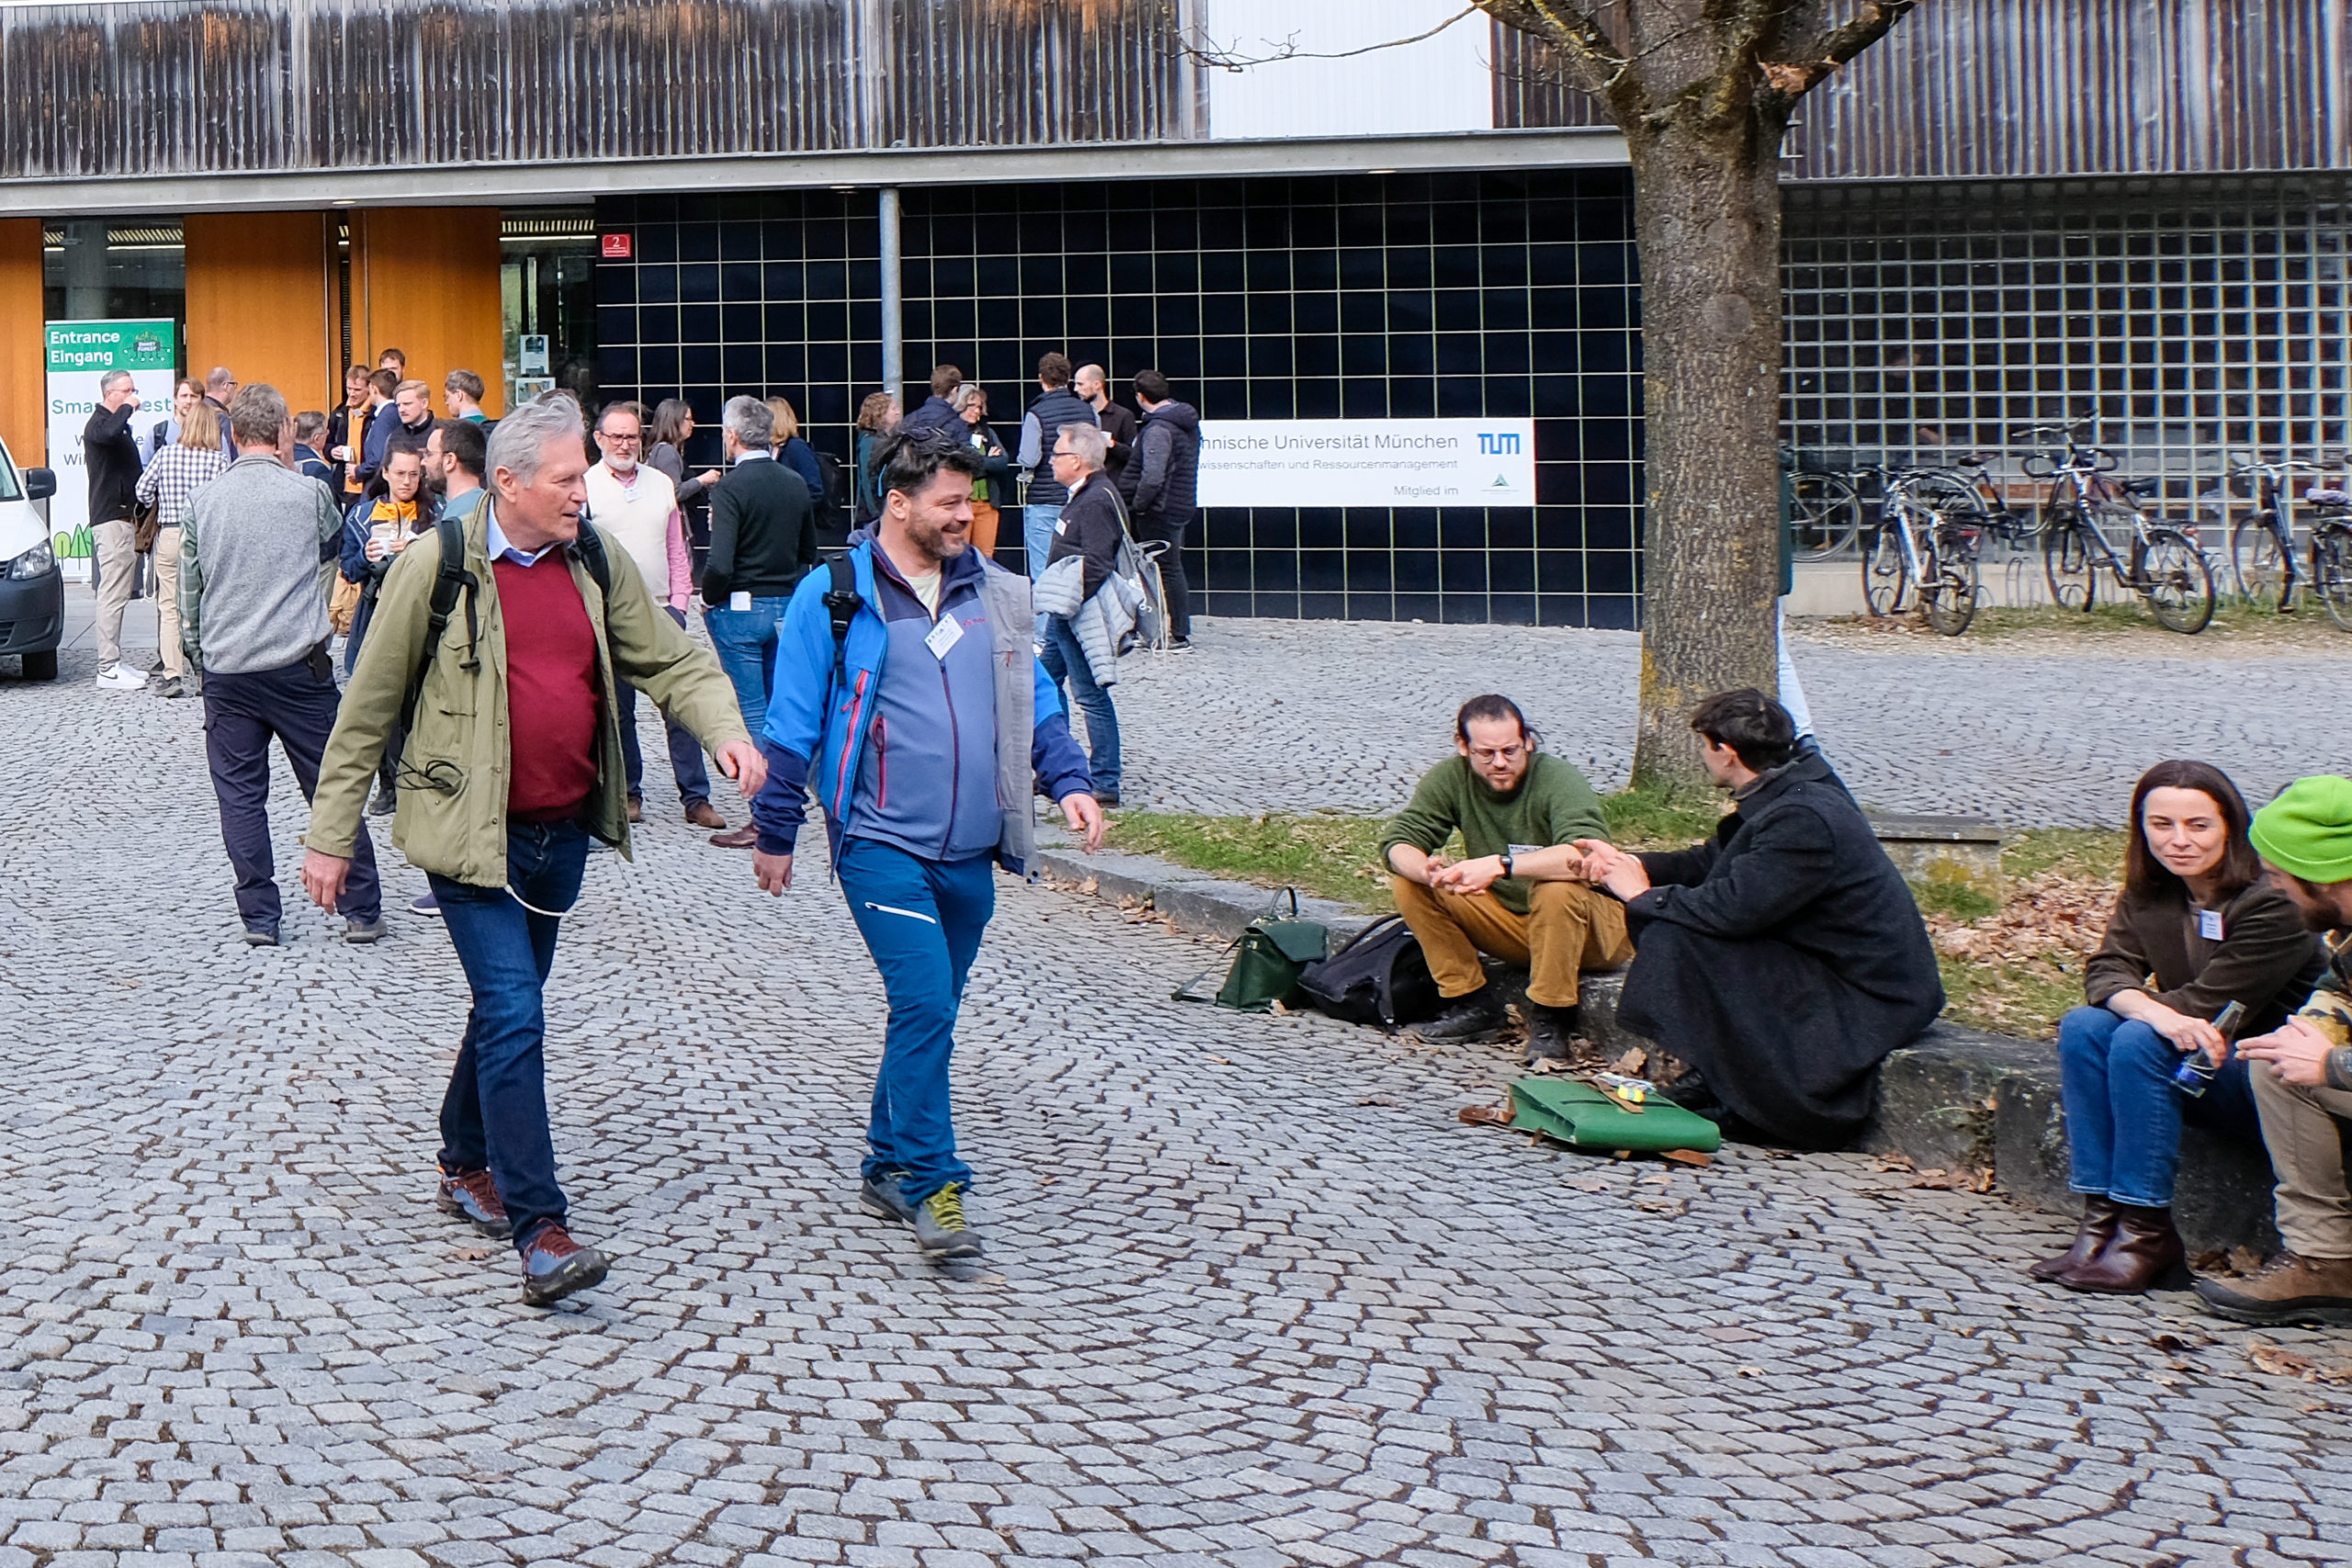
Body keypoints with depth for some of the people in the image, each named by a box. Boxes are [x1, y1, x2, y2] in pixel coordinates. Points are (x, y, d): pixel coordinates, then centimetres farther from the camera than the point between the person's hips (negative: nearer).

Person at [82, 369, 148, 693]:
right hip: (111, 519, -10)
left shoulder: (119, 423, 20)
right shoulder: (98, 424, -10)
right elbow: (109, 435, -36)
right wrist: (127, 409, -20)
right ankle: (108, 669, -14)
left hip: (124, 517, 10)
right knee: (113, 594, -12)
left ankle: (114, 662, 17)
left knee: (119, 593, 12)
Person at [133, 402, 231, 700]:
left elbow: (143, 491, 3)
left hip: (169, 534, 1)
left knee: (169, 607, 4)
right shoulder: (219, 460, -6)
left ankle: (173, 675, -5)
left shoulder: (165, 455, 0)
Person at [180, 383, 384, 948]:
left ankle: (259, 917, 8)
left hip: (225, 670, 2)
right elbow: (336, 532, 19)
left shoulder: (203, 502, 4)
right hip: (297, 666, -2)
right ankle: (362, 911, 8)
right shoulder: (307, 494, -3)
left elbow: (188, 590, 11)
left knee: (240, 795, 8)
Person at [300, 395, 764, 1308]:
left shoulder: (596, 560, 3)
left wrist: (726, 732, -11)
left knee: (508, 1006, 19)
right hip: (470, 830, -6)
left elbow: (670, 660, 9)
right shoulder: (438, 566, -11)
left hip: (563, 830, 6)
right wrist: (331, 837, -3)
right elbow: (369, 709, -5)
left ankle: (467, 1167, 39)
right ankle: (539, 1230, -13)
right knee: (513, 1014, -13)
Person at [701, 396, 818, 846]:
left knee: (752, 713, -2)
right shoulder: (795, 483, 5)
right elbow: (810, 552, 15)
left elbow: (720, 564, -22)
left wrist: (710, 601, -6)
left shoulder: (733, 487, -16)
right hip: (788, 607, 6)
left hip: (741, 609, -6)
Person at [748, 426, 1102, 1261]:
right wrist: (775, 832, 1)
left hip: (969, 852, 5)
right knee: (924, 1005, -14)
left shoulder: (994, 593, 10)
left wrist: (1068, 781, -1)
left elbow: (1034, 701, 15)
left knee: (929, 1012, 13)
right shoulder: (834, 594, -5)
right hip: (882, 845, -5)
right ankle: (930, 1182, -6)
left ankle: (890, 1168, 26)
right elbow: (793, 722, -1)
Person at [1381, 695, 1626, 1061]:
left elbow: (1587, 855, -39)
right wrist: (1429, 871, -38)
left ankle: (1551, 1017, -18)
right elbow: (1397, 842, -14)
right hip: (1509, 921, 5)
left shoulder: (1559, 780, -22)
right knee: (1407, 881, -11)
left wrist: (1500, 865, -47)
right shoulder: (1451, 778, -7)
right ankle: (1473, 1003, -3)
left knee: (1557, 889, -37)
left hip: (1592, 926, -5)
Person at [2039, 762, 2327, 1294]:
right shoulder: (2147, 893, 3)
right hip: (2194, 1065, 7)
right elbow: (2105, 971, -9)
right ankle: (2100, 1219, -20)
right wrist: (2156, 1012, -30)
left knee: (2139, 1043, -28)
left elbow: (2209, 1006, -21)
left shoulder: (2270, 905, -18)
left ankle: (2146, 1232, -24)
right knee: (2082, 1026, -17)